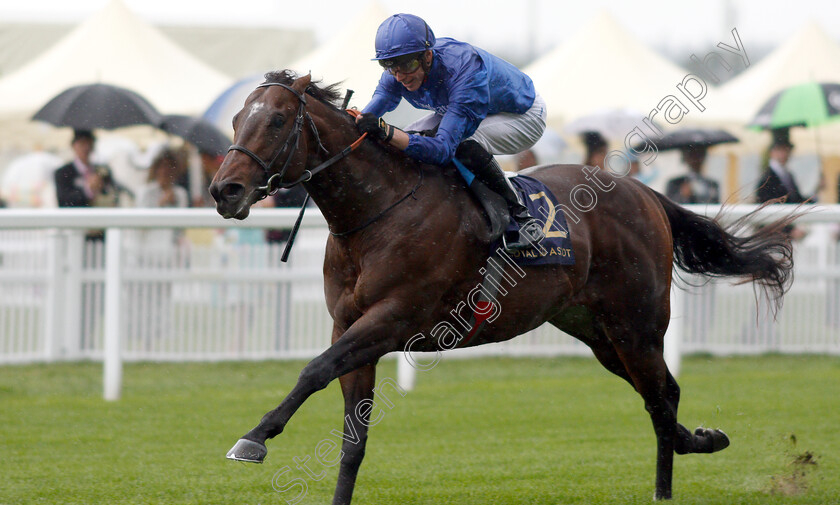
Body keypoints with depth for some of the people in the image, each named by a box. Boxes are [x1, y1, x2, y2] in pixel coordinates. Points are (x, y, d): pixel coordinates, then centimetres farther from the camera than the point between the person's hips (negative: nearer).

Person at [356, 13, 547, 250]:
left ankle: (521, 215, -19)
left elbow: (445, 148, -48)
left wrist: (387, 132, -61)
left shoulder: (463, 69, -42)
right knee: (406, 140, -11)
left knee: (466, 145, -35)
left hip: (523, 115, -7)